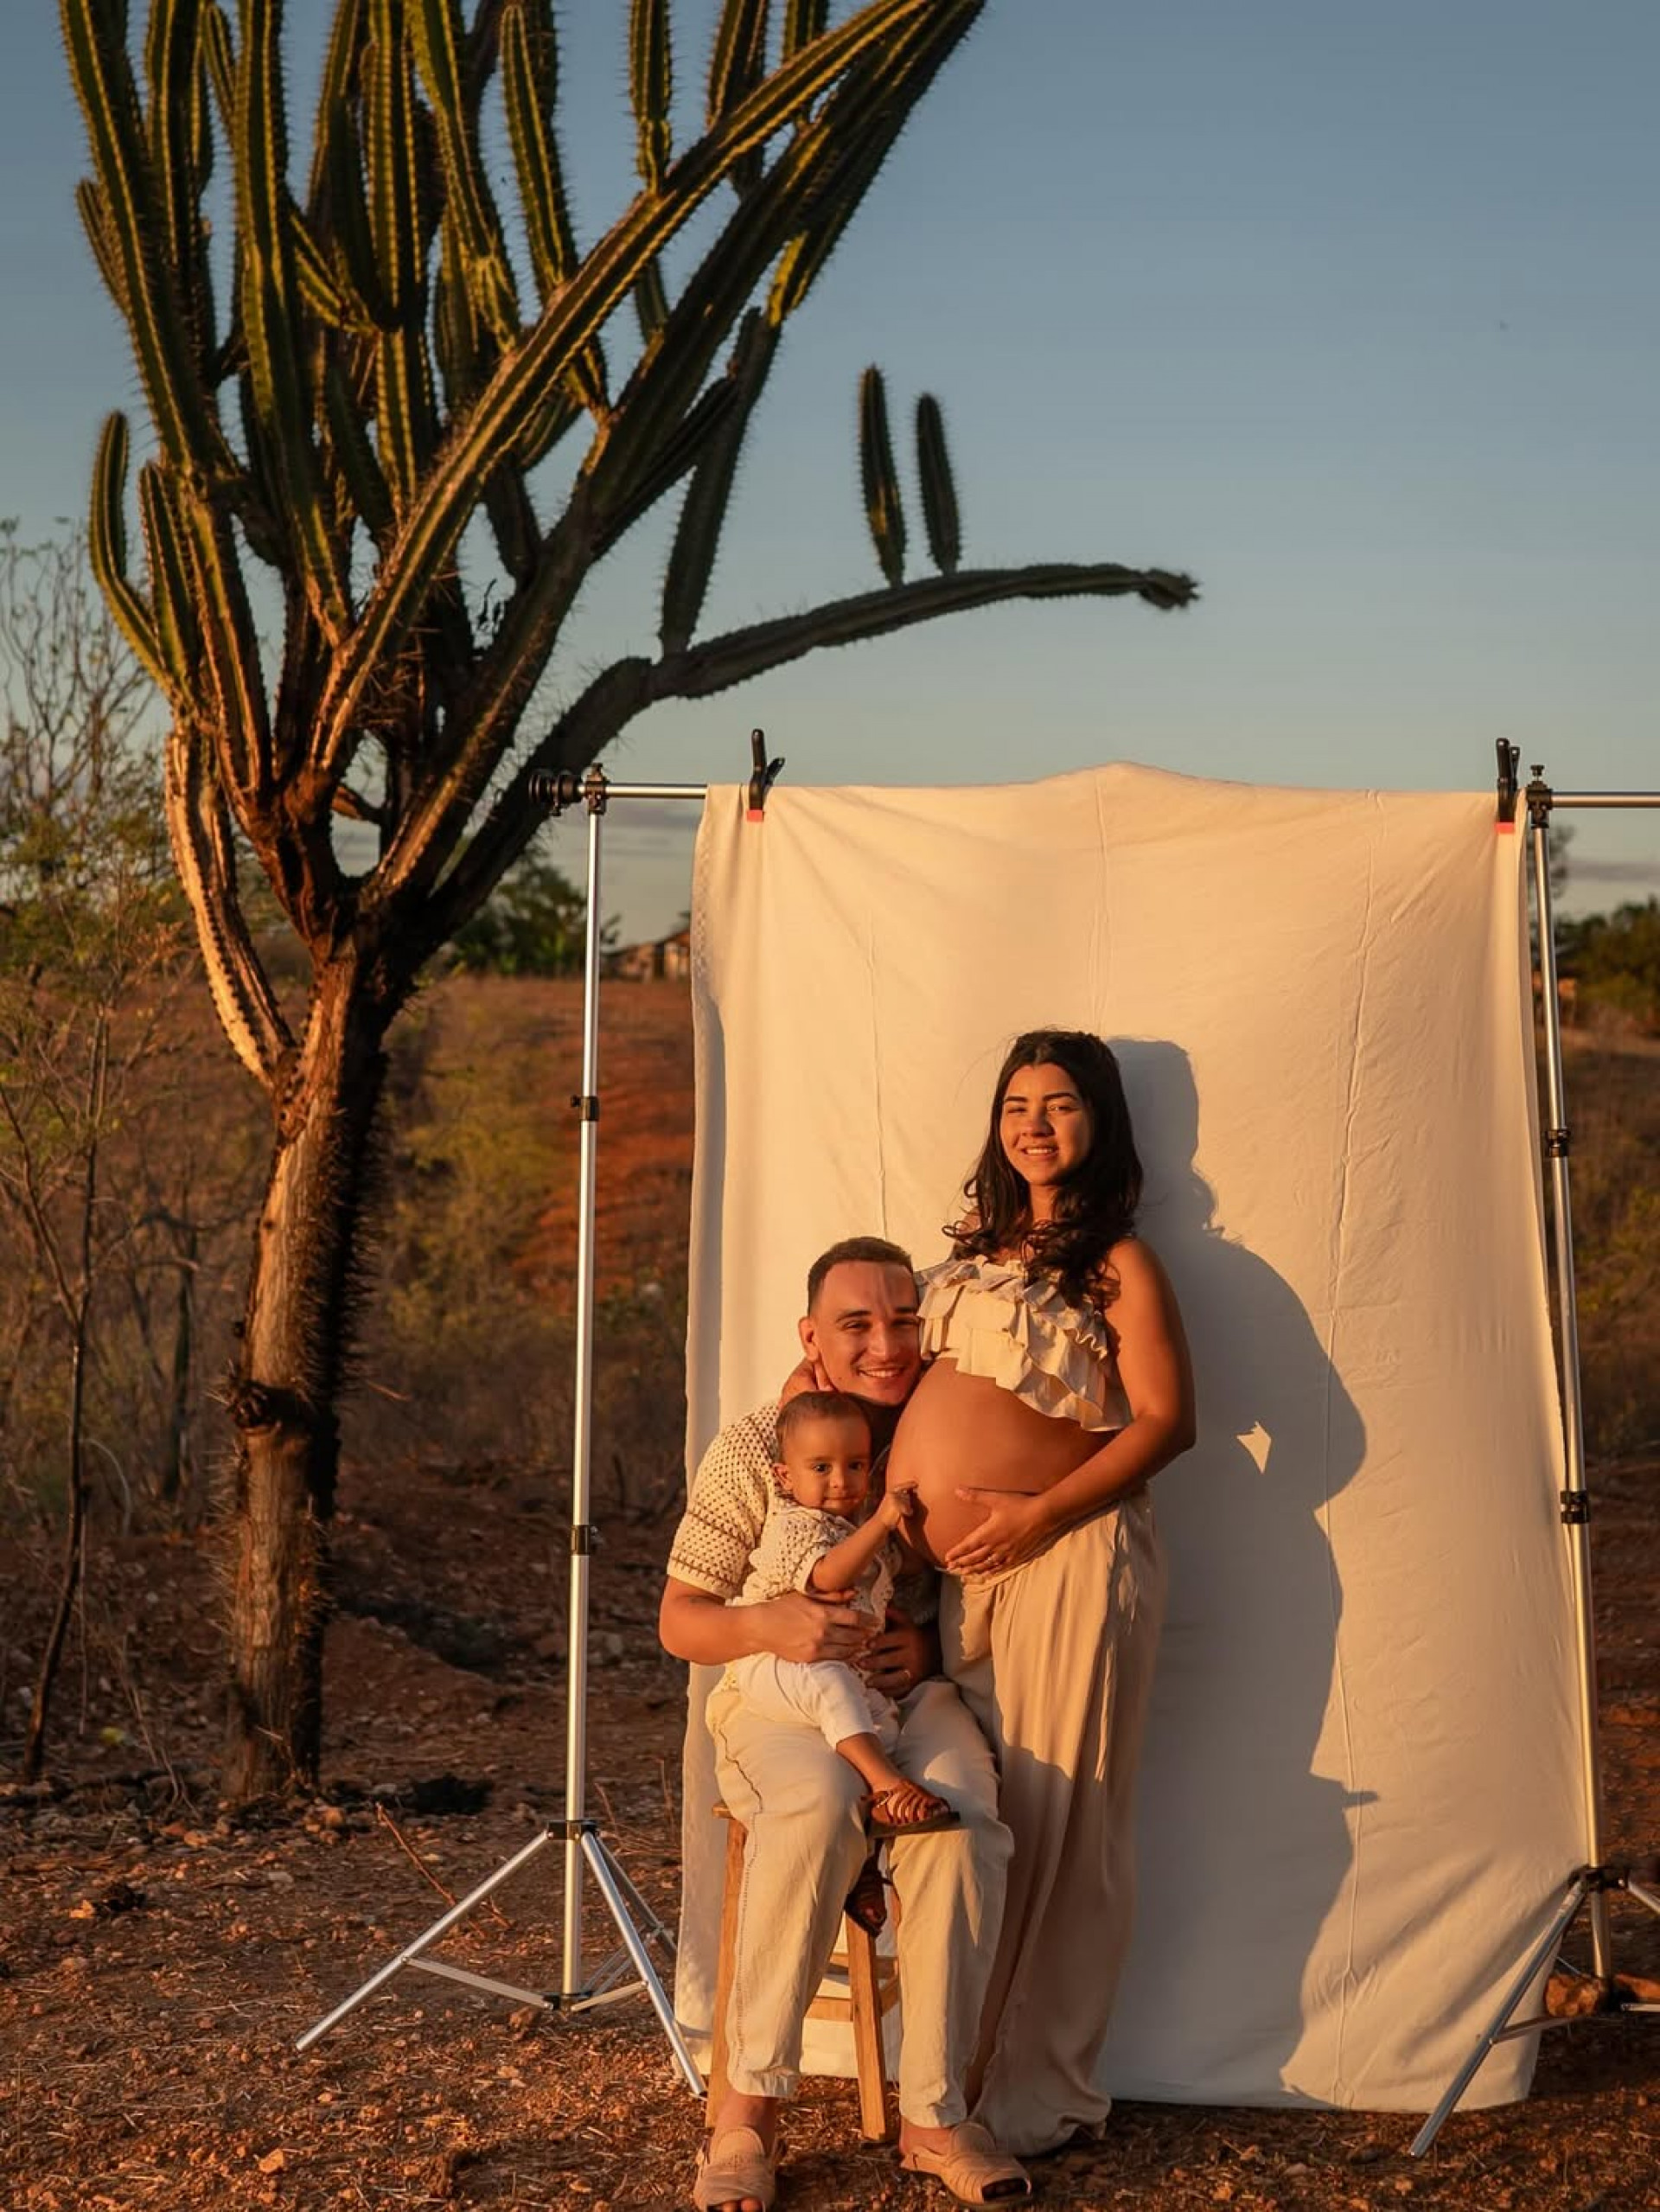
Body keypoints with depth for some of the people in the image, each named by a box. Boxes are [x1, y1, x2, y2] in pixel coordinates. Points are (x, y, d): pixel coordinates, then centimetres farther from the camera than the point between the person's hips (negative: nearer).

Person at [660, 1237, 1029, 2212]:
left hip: (912, 1690, 2)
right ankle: (751, 2106, -25)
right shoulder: (754, 1449, -2)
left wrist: (932, 1646, -10)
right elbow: (679, 1621, 0)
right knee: (821, 1807, -37)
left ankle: (935, 2114, -19)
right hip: (777, 1698, -2)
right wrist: (764, 1625, -22)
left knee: (963, 1819, -32)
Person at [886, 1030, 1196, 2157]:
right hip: (954, 1567, 7)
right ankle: (968, 2060, 24)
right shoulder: (982, 1241, 17)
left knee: (1055, 1820, -1)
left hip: (1063, 1560, -7)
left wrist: (1040, 1515, -16)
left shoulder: (1120, 1263, -4)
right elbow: (921, 1358, 30)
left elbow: (1165, 1421, -10)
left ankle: (1043, 2088, 12)